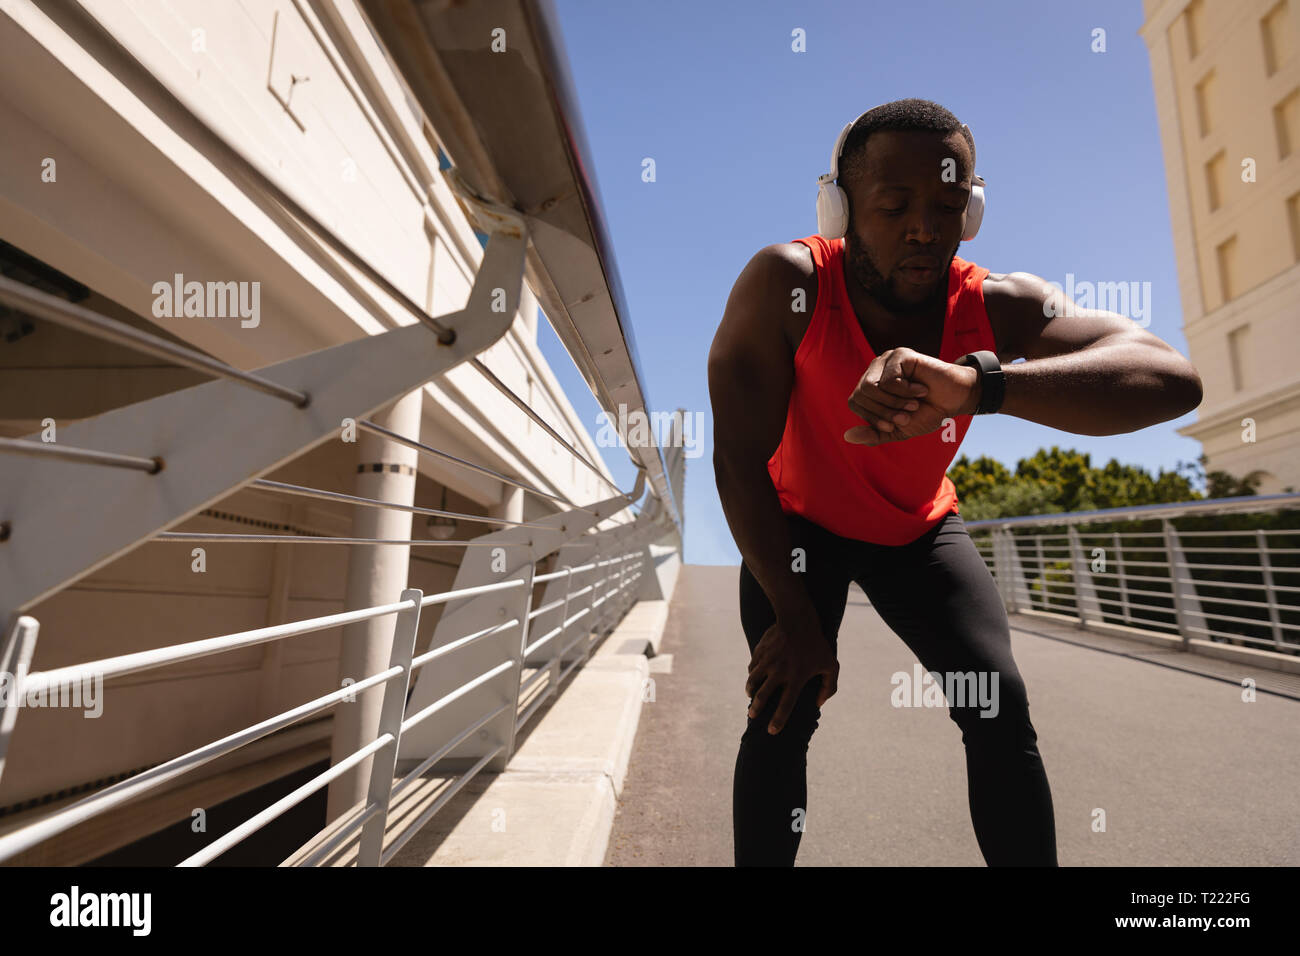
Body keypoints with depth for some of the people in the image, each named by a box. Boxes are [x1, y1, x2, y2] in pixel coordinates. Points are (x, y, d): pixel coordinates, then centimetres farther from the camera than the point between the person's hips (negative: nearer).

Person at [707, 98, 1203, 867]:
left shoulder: (998, 306, -22)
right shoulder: (786, 285, -28)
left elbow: (1173, 380, -36)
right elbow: (739, 457, -28)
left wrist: (978, 383, -56)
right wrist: (794, 617, -25)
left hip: (921, 527, 3)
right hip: (799, 523, -2)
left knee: (1001, 707, -8)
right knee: (782, 716, -12)